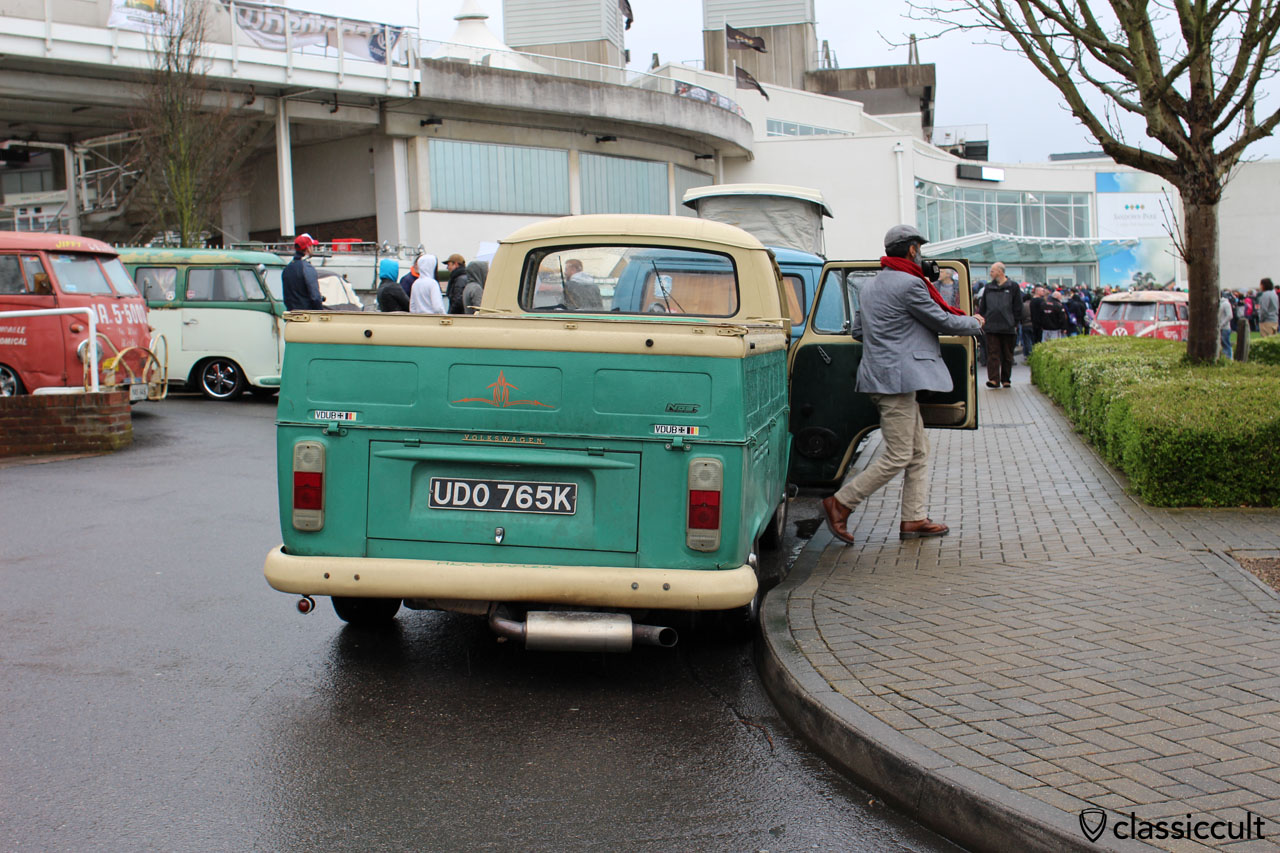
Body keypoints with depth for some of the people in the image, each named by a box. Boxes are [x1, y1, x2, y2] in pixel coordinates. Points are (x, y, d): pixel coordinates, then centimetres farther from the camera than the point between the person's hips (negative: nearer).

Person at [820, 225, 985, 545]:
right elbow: (942, 321, -5)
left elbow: (858, 330, 22)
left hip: (880, 374, 10)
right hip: (898, 378, -10)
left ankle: (914, 518, 14)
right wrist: (974, 323, 14)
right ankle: (840, 503, -4)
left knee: (919, 451, 13)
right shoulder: (909, 284, -12)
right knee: (898, 456, -6)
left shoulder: (869, 285, 16)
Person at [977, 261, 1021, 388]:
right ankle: (994, 379, -12)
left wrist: (1016, 324, -4)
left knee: (1007, 355, 7)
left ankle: (1006, 380, 16)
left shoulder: (1013, 287, 2)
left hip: (1008, 328, -2)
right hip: (991, 327, 2)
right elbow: (982, 307, 15)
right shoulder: (988, 288, 12)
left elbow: (1018, 308, 2)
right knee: (993, 354, -7)